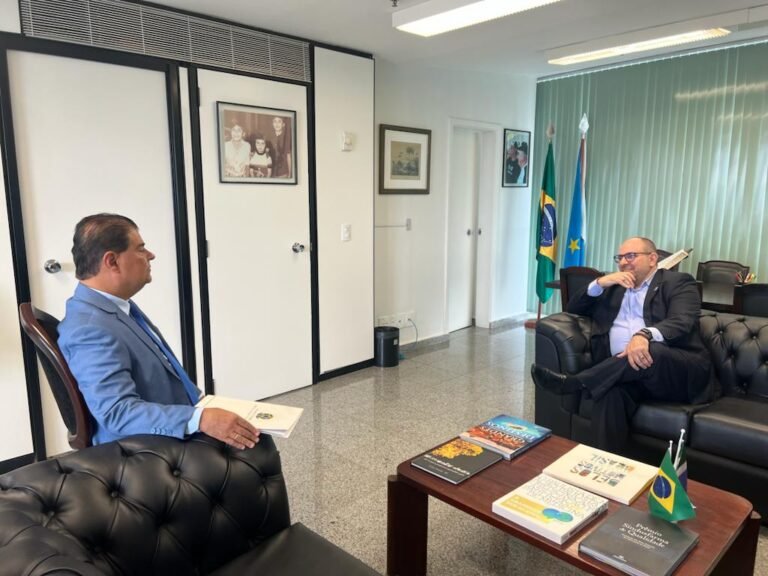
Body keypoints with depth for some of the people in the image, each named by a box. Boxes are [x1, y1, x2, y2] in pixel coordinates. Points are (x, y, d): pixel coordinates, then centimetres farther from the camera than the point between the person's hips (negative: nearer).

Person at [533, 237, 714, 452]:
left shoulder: (678, 282, 10)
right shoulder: (613, 287, 26)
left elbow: (682, 321, -10)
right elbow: (573, 309, 21)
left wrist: (644, 335, -32)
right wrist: (600, 283, 4)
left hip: (681, 371, -3)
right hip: (625, 369, 3)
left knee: (652, 351, -38)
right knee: (609, 393, -32)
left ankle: (572, 383, -30)